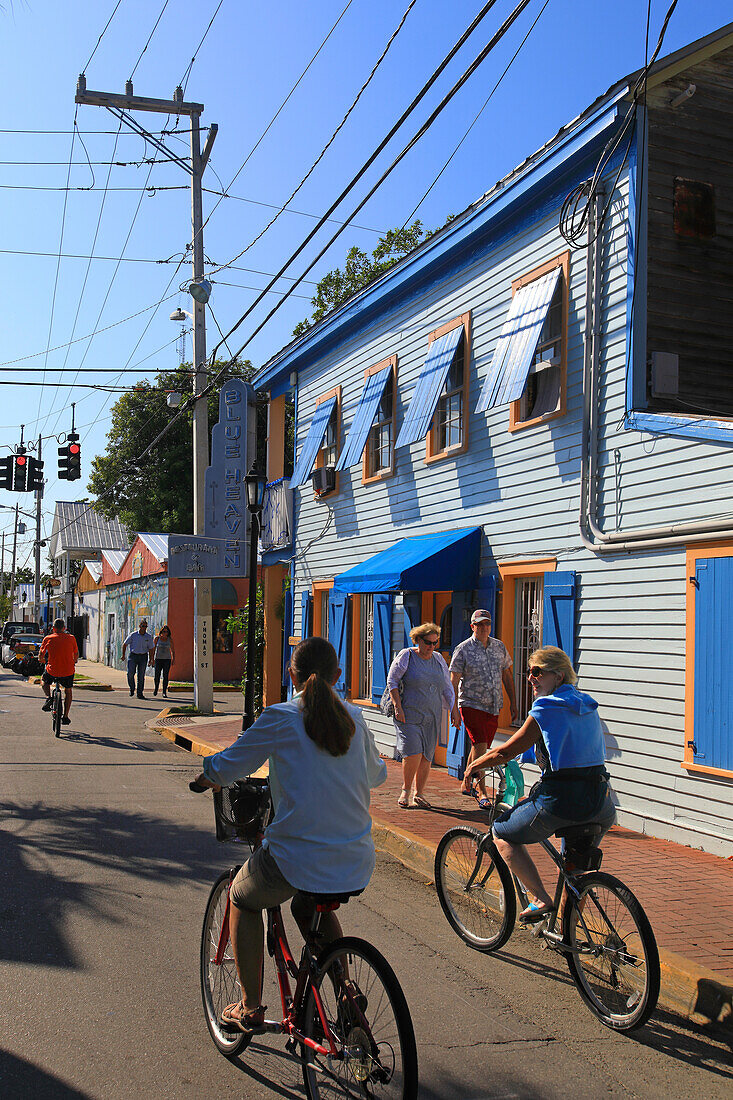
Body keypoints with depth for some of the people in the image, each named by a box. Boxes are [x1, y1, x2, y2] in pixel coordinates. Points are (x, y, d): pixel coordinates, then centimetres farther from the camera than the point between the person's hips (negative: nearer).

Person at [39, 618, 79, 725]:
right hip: (68, 671, 1)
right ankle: (65, 716, 23)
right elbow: (76, 654, 10)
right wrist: (74, 662, 32)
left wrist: (42, 661, 26)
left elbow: (41, 655, 3)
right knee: (68, 691, 27)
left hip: (52, 671, -1)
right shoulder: (71, 638, 0)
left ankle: (48, 697, 7)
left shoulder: (48, 638, -3)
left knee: (44, 680, 33)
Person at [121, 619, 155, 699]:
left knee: (141, 676, 0)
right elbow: (124, 644, 6)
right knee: (130, 673, -12)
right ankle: (132, 689, 11)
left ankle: (140, 693, 7)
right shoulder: (133, 635, -3)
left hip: (143, 656, 1)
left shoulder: (149, 637, 2)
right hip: (133, 656, -1)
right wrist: (123, 655, 3)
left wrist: (150, 659, 1)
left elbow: (150, 649, 8)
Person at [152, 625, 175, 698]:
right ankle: (156, 688, 25)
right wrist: (152, 658, 1)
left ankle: (164, 693, -1)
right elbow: (153, 649, 7)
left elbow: (173, 650, 8)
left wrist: (173, 659, -2)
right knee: (157, 676, -4)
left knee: (165, 676, -6)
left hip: (167, 659, 0)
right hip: (158, 659, 0)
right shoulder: (157, 639, 2)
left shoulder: (170, 640, 3)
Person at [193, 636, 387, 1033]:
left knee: (243, 899, 27)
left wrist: (208, 775, 24)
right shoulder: (353, 718, 7)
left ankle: (250, 1008, 25)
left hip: (296, 859, -5)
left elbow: (228, 767, 2)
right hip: (357, 865, 5)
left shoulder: (280, 718, -7)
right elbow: (377, 774, 23)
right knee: (311, 905, 37)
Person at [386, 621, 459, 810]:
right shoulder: (406, 656, -2)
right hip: (409, 714, -5)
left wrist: (454, 711, 14)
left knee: (426, 756, 2)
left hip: (432, 717, 5)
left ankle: (418, 793, 15)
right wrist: (397, 707, -11)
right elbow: (392, 681, -2)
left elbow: (447, 688, 19)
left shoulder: (438, 659, 12)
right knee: (413, 752, -16)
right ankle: (405, 791, 4)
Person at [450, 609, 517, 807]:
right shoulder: (463, 650, -6)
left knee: (479, 746, 12)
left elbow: (507, 675, 16)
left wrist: (513, 702, 13)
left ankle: (466, 784, 29)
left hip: (493, 707, 5)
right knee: (480, 746, -12)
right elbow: (453, 682, -6)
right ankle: (482, 793, -7)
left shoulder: (499, 647, 8)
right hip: (471, 705, -5)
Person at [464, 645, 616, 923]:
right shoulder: (588, 707, 15)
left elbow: (505, 752, -2)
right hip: (601, 805, 8)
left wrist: (473, 766, 14)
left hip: (562, 800, -7)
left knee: (502, 832, 15)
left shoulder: (546, 709, -7)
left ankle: (541, 899, 4)